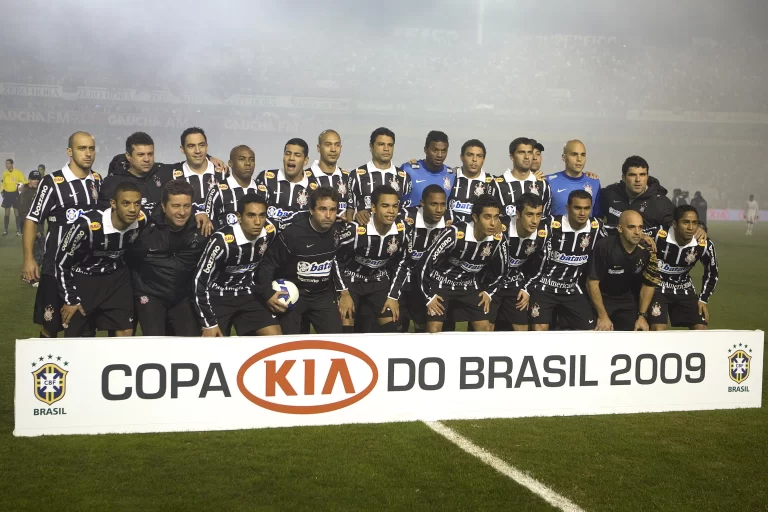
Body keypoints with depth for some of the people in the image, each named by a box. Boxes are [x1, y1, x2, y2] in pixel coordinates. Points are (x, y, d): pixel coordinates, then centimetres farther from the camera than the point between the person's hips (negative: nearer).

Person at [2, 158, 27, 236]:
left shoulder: (18, 173, -10)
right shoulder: (5, 173, 3)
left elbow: (25, 182, -7)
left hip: (15, 193, -3)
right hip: (7, 194, 4)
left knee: (16, 212, 0)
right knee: (7, 212, 6)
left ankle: (18, 230, 4)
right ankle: (5, 230, 10)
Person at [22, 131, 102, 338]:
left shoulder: (97, 181, 5)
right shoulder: (52, 182, -12)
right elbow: (32, 220, -9)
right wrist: (29, 259, -16)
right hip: (57, 266, -5)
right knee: (50, 325, 1)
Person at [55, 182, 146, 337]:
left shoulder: (141, 221, -19)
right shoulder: (87, 225, -32)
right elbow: (62, 261, -18)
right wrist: (70, 299, -12)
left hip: (116, 277, 4)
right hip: (83, 278, -3)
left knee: (126, 332, -3)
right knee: (73, 335, 4)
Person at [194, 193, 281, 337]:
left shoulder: (270, 232, -13)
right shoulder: (222, 241, -29)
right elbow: (200, 281, -22)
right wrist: (209, 323, -19)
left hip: (248, 295, 4)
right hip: (218, 297, -4)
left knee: (277, 339, -9)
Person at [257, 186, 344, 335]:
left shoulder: (338, 231, -8)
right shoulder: (292, 232, -22)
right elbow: (268, 263, -13)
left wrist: (343, 290, 10)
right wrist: (267, 293, -21)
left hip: (323, 293, 4)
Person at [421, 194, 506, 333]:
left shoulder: (498, 239, -15)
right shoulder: (454, 233, -29)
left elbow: (500, 270, 6)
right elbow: (428, 262, -21)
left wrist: (489, 292, 2)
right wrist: (429, 295, -16)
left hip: (469, 286, 4)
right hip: (441, 283, -4)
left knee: (485, 329, -2)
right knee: (434, 330, -15)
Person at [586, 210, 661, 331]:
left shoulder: (647, 251, -14)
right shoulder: (604, 246, -26)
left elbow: (649, 284, 0)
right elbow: (592, 282, -19)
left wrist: (642, 316, -5)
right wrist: (603, 316, -18)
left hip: (628, 301, 3)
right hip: (602, 298, -3)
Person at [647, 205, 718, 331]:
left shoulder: (704, 245, -16)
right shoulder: (659, 236, -28)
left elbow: (712, 274, 4)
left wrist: (703, 300, 2)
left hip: (684, 289, 4)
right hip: (657, 287, -4)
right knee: (658, 330, -20)